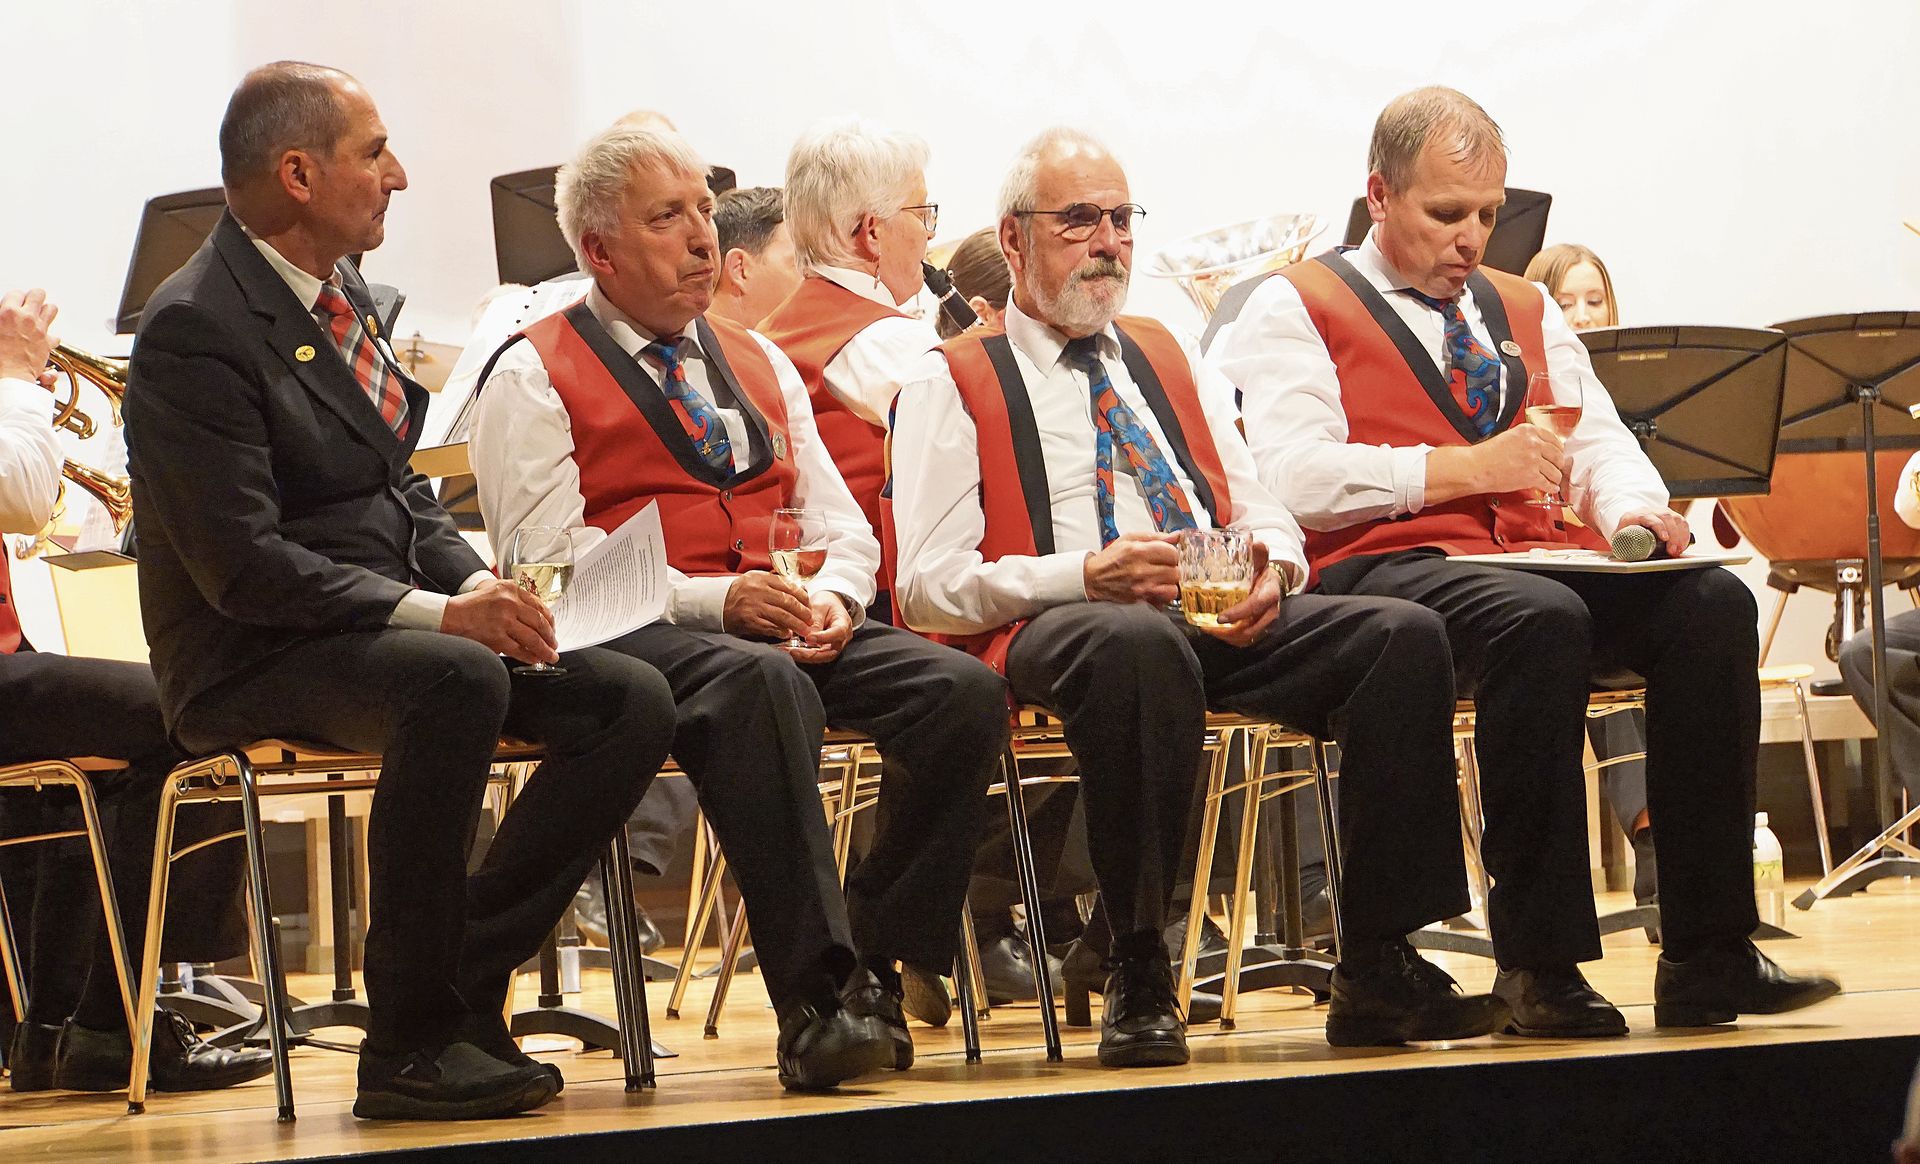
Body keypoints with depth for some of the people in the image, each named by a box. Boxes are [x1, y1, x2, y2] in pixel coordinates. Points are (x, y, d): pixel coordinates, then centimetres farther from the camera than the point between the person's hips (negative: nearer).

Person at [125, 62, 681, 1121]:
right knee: (456, 680, -37)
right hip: (257, 665, -9)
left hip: (390, 626, 9)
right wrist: (440, 612, -27)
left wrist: (477, 583, -2)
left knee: (631, 698, -10)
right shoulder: (193, 330, -14)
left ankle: (465, 984, -7)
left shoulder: (339, 293, 14)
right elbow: (245, 566, -22)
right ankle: (408, 1040, -27)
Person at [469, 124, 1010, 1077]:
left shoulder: (758, 362, 26)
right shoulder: (532, 376, 5)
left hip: (789, 623, 6)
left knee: (967, 692, -21)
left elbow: (843, 524, 20)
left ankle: (875, 970, -17)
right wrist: (712, 599, -18)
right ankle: (816, 996, -42)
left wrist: (832, 597, -5)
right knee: (761, 684, -41)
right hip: (635, 635, -6)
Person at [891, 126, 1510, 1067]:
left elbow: (1264, 516, 22)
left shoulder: (1172, 365, 28)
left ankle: (1378, 972, -20)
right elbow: (930, 585, -1)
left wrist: (1272, 566, -4)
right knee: (1140, 647, -42)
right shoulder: (952, 385, 10)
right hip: (1051, 627, -5)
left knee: (1404, 636, -21)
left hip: (1223, 619, 6)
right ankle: (1136, 979, -33)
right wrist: (1088, 576, -16)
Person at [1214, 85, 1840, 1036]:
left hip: (1541, 557, 6)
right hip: (1385, 571, -6)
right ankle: (1539, 965, -32)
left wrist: (1631, 509, -6)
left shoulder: (1524, 310, 27)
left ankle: (1708, 958, -24)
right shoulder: (1298, 309, 7)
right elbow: (1296, 477, -9)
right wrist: (1465, 467, -13)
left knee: (1712, 603, -23)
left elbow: (1600, 444, 18)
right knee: (1541, 622, -38)